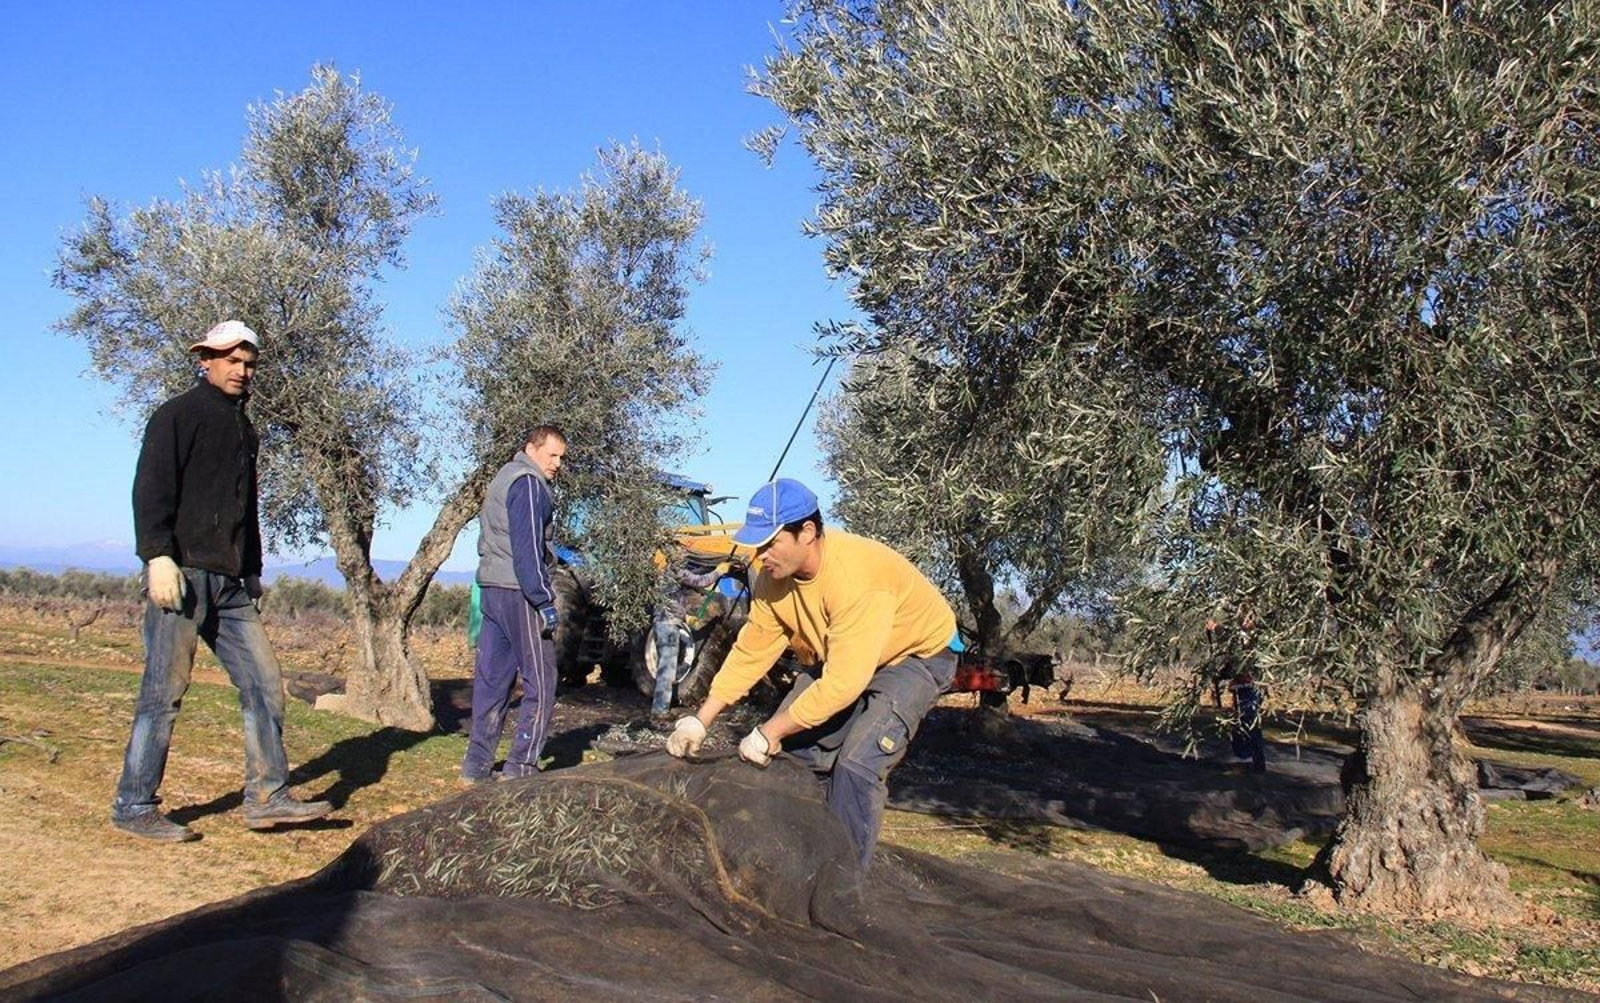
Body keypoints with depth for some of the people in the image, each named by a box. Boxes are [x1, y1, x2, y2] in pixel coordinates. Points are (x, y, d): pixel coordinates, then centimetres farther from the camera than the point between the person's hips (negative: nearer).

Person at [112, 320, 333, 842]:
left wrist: (253, 572, 22)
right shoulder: (178, 415, -1)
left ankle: (267, 797, 7)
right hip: (182, 573, -8)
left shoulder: (242, 427, 22)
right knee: (164, 691, -4)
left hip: (230, 583, 8)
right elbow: (151, 489, -12)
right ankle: (134, 806, 5)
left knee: (263, 681, 3)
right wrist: (158, 555, -22)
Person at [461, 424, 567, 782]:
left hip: (492, 590, 10)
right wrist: (544, 599, -18)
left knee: (492, 677, 11)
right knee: (540, 681, -5)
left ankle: (477, 763, 13)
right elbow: (527, 547, -18)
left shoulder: (503, 478, 21)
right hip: (519, 592, -10)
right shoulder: (528, 483, -10)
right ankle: (521, 767, -6)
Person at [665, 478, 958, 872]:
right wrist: (702, 718, -13)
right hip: (834, 658, 8)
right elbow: (751, 651, -6)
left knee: (857, 765, -23)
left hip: (917, 654, -8)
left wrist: (770, 732, -32)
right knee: (793, 752, 1)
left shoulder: (855, 578, -39)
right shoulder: (775, 576, -14)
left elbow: (844, 682, -39)